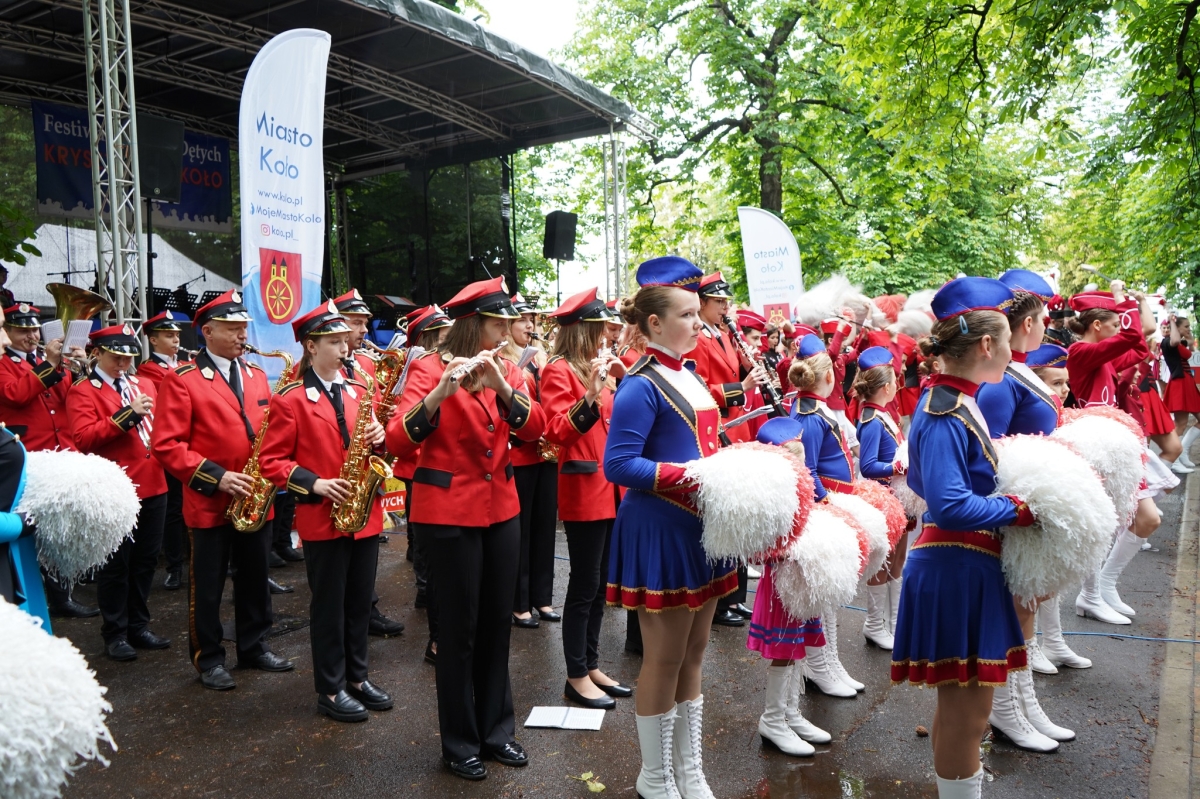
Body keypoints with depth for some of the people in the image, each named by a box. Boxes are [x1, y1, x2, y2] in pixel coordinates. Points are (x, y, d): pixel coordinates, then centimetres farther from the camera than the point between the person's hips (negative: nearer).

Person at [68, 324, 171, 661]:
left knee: (146, 561, 13)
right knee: (116, 565, 4)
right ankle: (115, 633, 16)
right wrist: (127, 414, -22)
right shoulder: (82, 392, -4)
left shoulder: (144, 385, 15)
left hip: (153, 487, 6)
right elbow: (84, 438, -17)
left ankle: (139, 627, 25)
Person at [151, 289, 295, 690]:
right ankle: (208, 659, 22)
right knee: (207, 586, 7)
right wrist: (215, 477, -20)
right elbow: (165, 444, -13)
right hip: (209, 503, -5)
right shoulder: (181, 380, -9)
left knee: (255, 579, 16)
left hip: (257, 500, 5)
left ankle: (254, 646, 31)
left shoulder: (257, 375, 10)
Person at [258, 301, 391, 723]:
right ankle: (330, 690, 20)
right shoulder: (291, 399, -6)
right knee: (329, 605, 6)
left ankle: (357, 676, 30)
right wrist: (314, 484, -19)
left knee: (361, 601, 14)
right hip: (322, 519, -5)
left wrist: (379, 436, -8)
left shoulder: (360, 392, 10)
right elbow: (271, 461, -7)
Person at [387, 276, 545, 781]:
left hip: (501, 508, 5)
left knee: (498, 621, 13)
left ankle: (496, 729, 29)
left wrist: (502, 386, -25)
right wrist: (440, 392, -36)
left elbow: (534, 429, -9)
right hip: (448, 512, -5)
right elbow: (397, 441, -22)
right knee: (459, 626, 4)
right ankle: (460, 742, 21)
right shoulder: (429, 368, -10)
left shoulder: (506, 369, 6)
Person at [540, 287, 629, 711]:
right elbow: (558, 431, -19)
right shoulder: (559, 371, -10)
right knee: (584, 585, -1)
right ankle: (576, 677, 12)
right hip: (583, 489, -8)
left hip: (609, 488, 9)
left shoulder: (595, 366, 14)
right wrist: (590, 394, -28)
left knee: (600, 583, 14)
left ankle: (591, 666, 26)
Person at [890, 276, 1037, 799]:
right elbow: (949, 506, -28)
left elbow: (922, 481, 17)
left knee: (964, 707, 23)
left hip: (965, 565, 10)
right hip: (956, 571, -10)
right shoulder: (945, 414, -21)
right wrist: (1021, 510, -17)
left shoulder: (951, 401, 8)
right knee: (966, 711, 4)